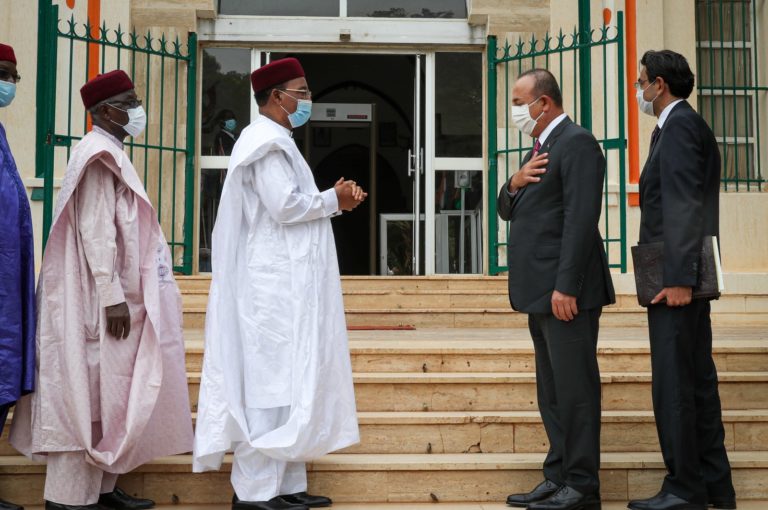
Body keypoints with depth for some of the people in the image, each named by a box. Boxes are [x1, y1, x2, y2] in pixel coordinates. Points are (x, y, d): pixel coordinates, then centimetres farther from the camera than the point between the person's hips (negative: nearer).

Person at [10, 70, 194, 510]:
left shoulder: (110, 153, 16)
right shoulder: (99, 155, -13)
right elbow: (94, 231, -20)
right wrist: (113, 297, -23)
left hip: (113, 295, 10)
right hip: (102, 301, -10)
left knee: (106, 393, 12)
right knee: (92, 392, -5)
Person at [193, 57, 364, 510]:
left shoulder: (275, 141, 20)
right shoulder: (267, 142, -12)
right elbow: (285, 206, -21)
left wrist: (336, 201, 6)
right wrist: (334, 199, -6)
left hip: (285, 282, 10)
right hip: (275, 283, -10)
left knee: (289, 382, 11)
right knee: (273, 383, -7)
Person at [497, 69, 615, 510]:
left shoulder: (577, 142, -10)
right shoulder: (541, 147, 21)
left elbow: (581, 219, -19)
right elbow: (508, 211, 20)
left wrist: (566, 287, -23)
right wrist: (515, 183, -1)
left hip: (566, 291, -10)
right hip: (541, 292, 10)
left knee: (575, 389, -4)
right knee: (552, 392, 13)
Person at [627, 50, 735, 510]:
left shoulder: (677, 126, -11)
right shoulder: (687, 125, 19)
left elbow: (684, 205, -20)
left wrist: (678, 278, -24)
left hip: (676, 278, -10)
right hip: (683, 275, 10)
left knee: (674, 385, -6)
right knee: (698, 380, 13)